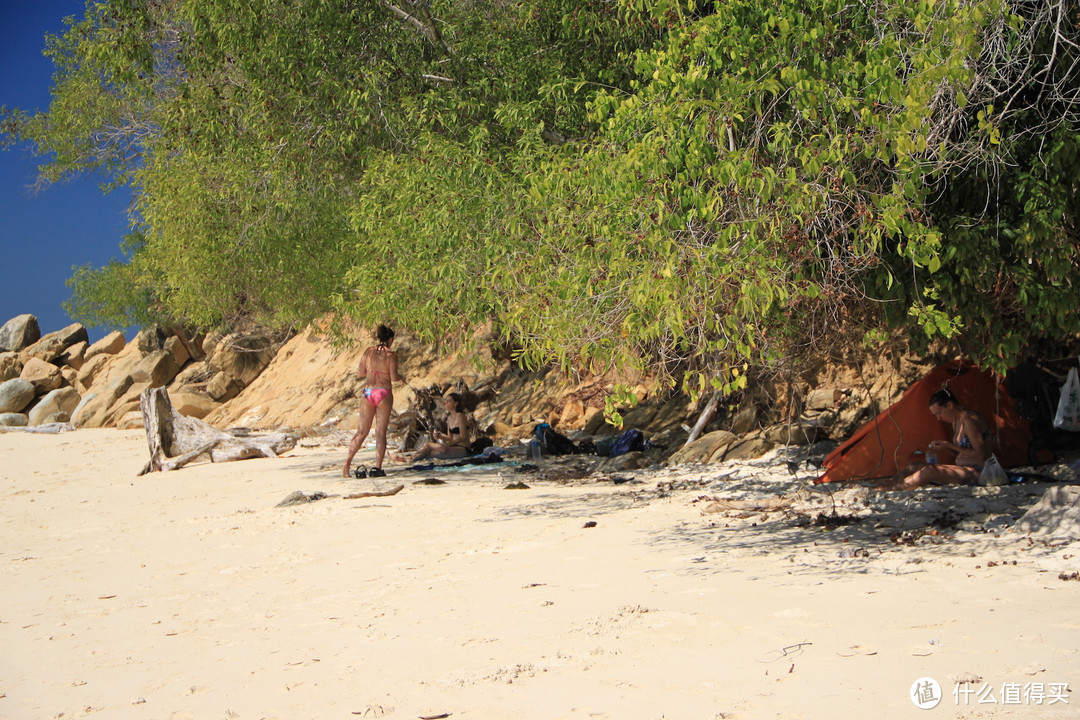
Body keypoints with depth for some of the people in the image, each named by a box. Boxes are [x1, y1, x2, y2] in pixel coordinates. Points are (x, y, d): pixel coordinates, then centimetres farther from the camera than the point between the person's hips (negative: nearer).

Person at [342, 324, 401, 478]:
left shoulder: (368, 351, 6)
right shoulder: (391, 355, -5)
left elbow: (360, 373, 9)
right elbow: (394, 377, -10)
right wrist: (400, 379, 12)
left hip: (368, 392, 3)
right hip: (384, 393, -3)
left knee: (362, 431, 11)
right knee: (381, 432, 2)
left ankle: (347, 462, 1)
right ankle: (377, 468, -1)